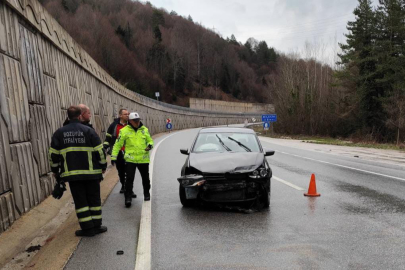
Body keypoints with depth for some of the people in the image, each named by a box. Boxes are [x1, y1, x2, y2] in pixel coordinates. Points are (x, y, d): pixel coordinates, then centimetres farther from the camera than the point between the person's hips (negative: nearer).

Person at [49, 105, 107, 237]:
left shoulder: (59, 133, 3)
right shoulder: (88, 131, -4)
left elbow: (53, 155, 5)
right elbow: (100, 151, -5)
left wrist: (56, 171, 17)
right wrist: (103, 166, 8)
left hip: (72, 174, 1)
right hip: (91, 173, -1)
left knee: (80, 201, 8)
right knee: (94, 199, 11)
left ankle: (88, 228, 10)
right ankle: (96, 226, 16)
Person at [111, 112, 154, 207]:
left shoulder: (144, 130, 6)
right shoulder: (124, 131, -2)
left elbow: (150, 140, 14)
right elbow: (118, 144, 1)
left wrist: (150, 145, -9)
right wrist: (114, 156, -2)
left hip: (143, 159, 3)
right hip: (130, 159, -3)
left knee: (145, 178, 16)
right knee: (129, 179, -5)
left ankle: (146, 194, 38)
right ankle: (128, 197, 5)